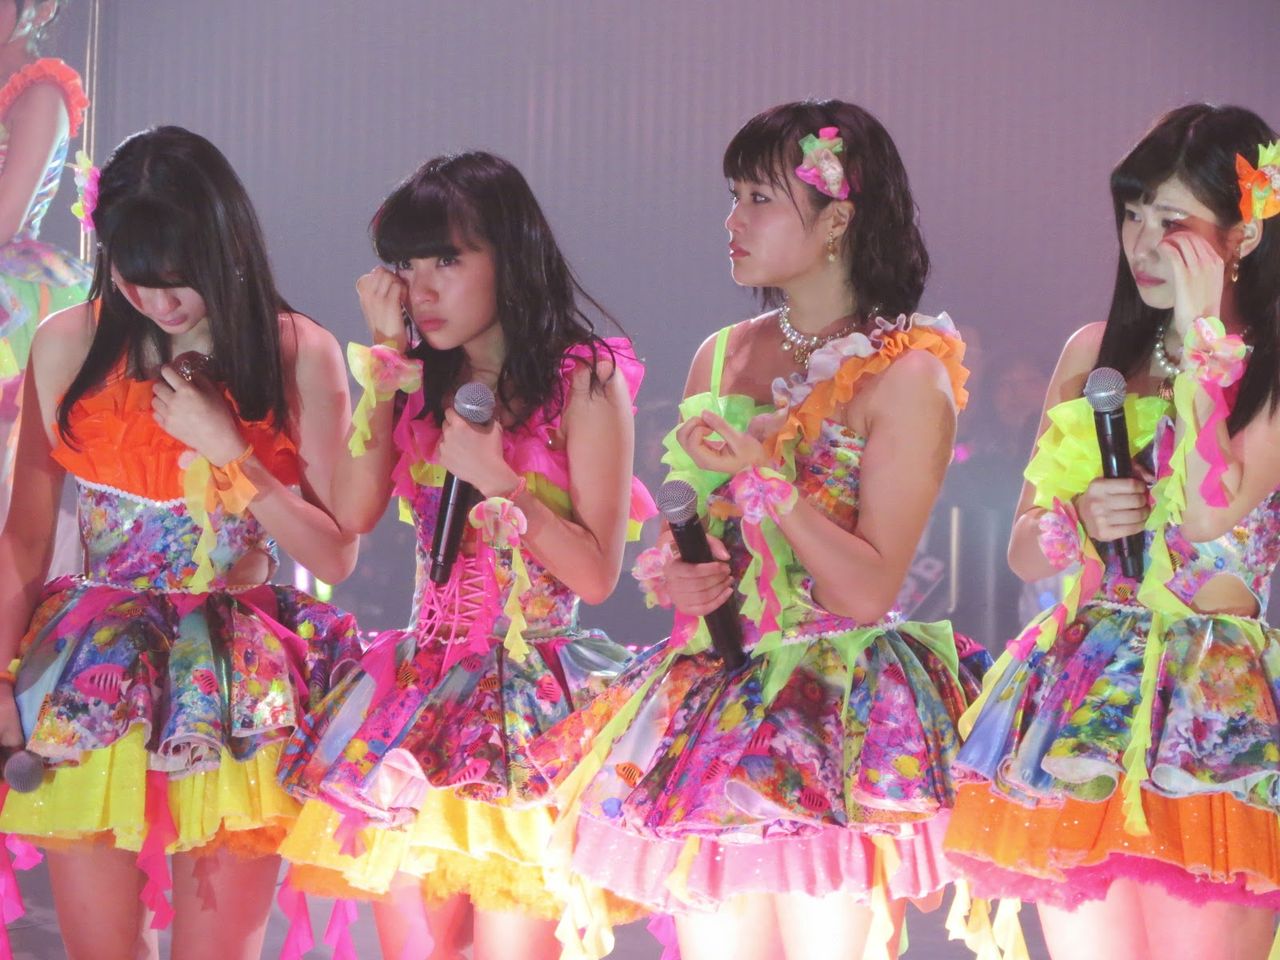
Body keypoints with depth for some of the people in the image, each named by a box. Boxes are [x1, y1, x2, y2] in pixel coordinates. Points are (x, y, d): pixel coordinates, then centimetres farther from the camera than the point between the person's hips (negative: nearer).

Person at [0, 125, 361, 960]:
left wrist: (228, 452, -13)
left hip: (238, 687, -1)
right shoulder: (69, 347, -1)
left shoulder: (300, 356, -3)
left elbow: (336, 555, -3)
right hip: (94, 684, 1)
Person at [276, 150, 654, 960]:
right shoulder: (423, 383, 13)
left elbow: (598, 575, -6)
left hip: (532, 694, -5)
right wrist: (386, 361, 2)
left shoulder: (585, 382, -3)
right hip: (424, 683, 5)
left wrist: (502, 482, -16)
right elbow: (353, 514, -3)